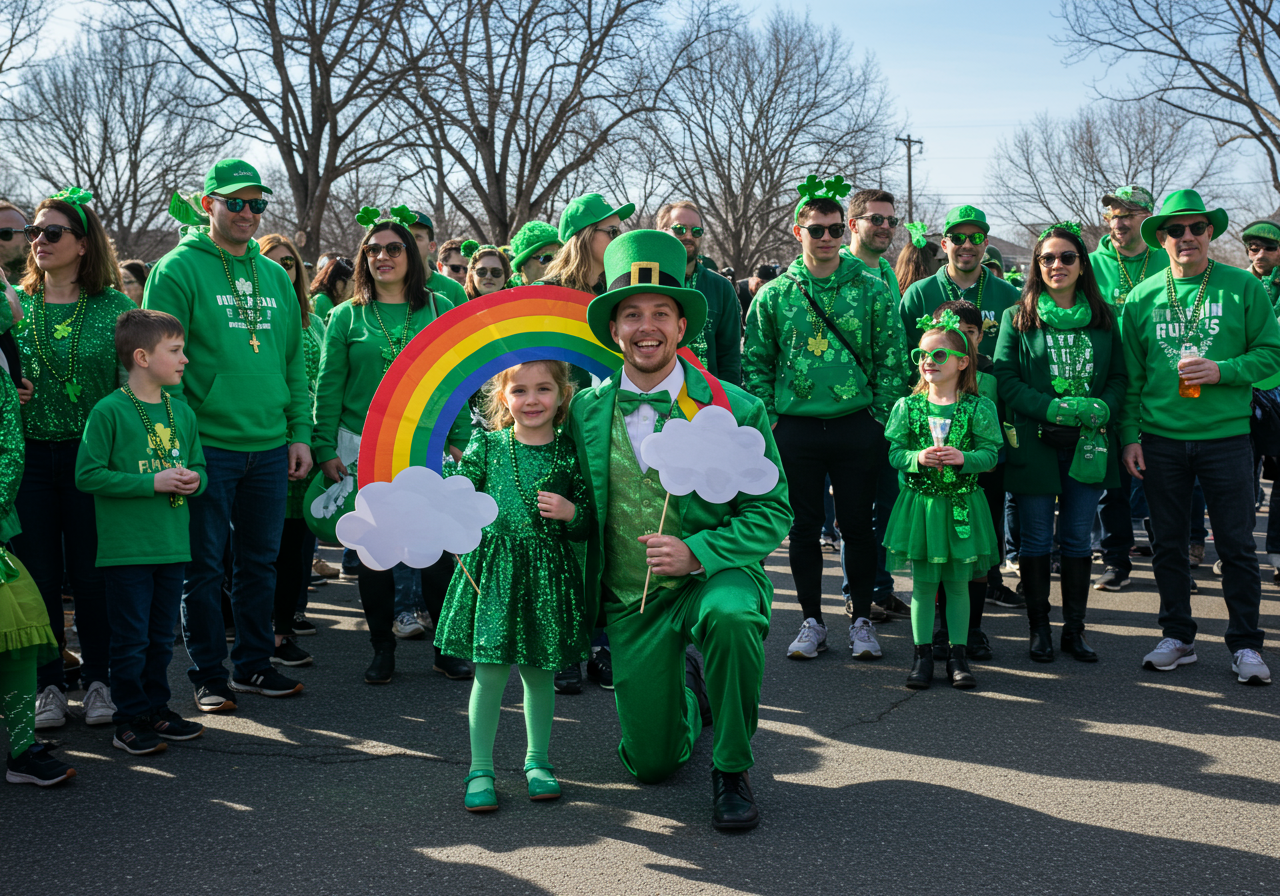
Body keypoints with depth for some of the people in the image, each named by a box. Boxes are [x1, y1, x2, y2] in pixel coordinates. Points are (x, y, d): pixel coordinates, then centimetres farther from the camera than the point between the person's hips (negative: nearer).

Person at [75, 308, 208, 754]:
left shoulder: (182, 413, 9)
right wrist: (153, 483, -18)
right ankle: (130, 721, 11)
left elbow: (198, 467, 19)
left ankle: (157, 711, 26)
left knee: (161, 637, 15)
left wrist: (192, 480, -6)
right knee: (131, 641, 0)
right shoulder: (109, 411, -10)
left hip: (172, 546, 6)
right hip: (126, 547, -6)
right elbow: (88, 475, -13)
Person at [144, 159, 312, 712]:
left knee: (260, 562, 12)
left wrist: (300, 432, 9)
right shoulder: (179, 269, -4)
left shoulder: (275, 276, 13)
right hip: (207, 445, -5)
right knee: (204, 566, 3)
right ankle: (209, 676, 14)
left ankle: (253, 665, 24)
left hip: (270, 448, 5)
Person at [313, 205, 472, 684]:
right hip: (362, 447, 0)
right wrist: (326, 449, -2)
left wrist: (459, 439, 0)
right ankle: (382, 648, 19)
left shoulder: (439, 309, 6)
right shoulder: (347, 316, 5)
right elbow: (328, 387, 4)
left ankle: (447, 648, 12)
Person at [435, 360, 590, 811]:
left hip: (548, 572, 1)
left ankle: (537, 761, 29)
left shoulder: (569, 454, 2)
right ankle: (480, 769, 13)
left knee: (539, 671, 11)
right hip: (492, 568, -1)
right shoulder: (487, 445, 2)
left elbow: (587, 526, 7)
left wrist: (571, 512, -13)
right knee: (489, 672, -1)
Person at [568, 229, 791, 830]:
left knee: (730, 618, -39)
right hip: (629, 601, 3)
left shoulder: (736, 409, -10)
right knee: (650, 765, 5)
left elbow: (772, 511, -8)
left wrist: (697, 553, -22)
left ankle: (731, 770, -13)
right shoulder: (585, 411, -3)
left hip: (713, 574, -2)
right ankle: (688, 687, 41)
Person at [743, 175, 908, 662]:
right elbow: (755, 363, 7)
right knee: (804, 527, 7)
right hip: (795, 428, 1)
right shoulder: (774, 295, 4)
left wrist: (880, 418, -4)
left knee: (857, 525, 5)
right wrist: (767, 418, -1)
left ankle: (862, 619, 19)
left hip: (857, 425, -1)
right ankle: (812, 621, 19)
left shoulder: (872, 290, 2)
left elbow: (892, 359, 2)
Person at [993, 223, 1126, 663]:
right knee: (1036, 539, 3)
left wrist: (1102, 408, -11)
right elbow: (1004, 377, -5)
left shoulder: (1104, 319, 11)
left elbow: (1120, 376, 10)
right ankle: (1039, 629, 14)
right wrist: (1053, 408, -16)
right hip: (1034, 443, -2)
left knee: (1079, 539, 8)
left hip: (1088, 444, 2)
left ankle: (1074, 629, 17)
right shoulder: (1017, 318, 3)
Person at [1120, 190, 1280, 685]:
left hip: (1225, 435, -2)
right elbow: (1130, 375, 7)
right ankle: (1177, 637, 22)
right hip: (1160, 439, 2)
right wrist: (1130, 434, 1)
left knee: (1236, 545, 2)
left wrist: (1221, 371, -16)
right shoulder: (1142, 297, 4)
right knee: (1168, 543, 9)